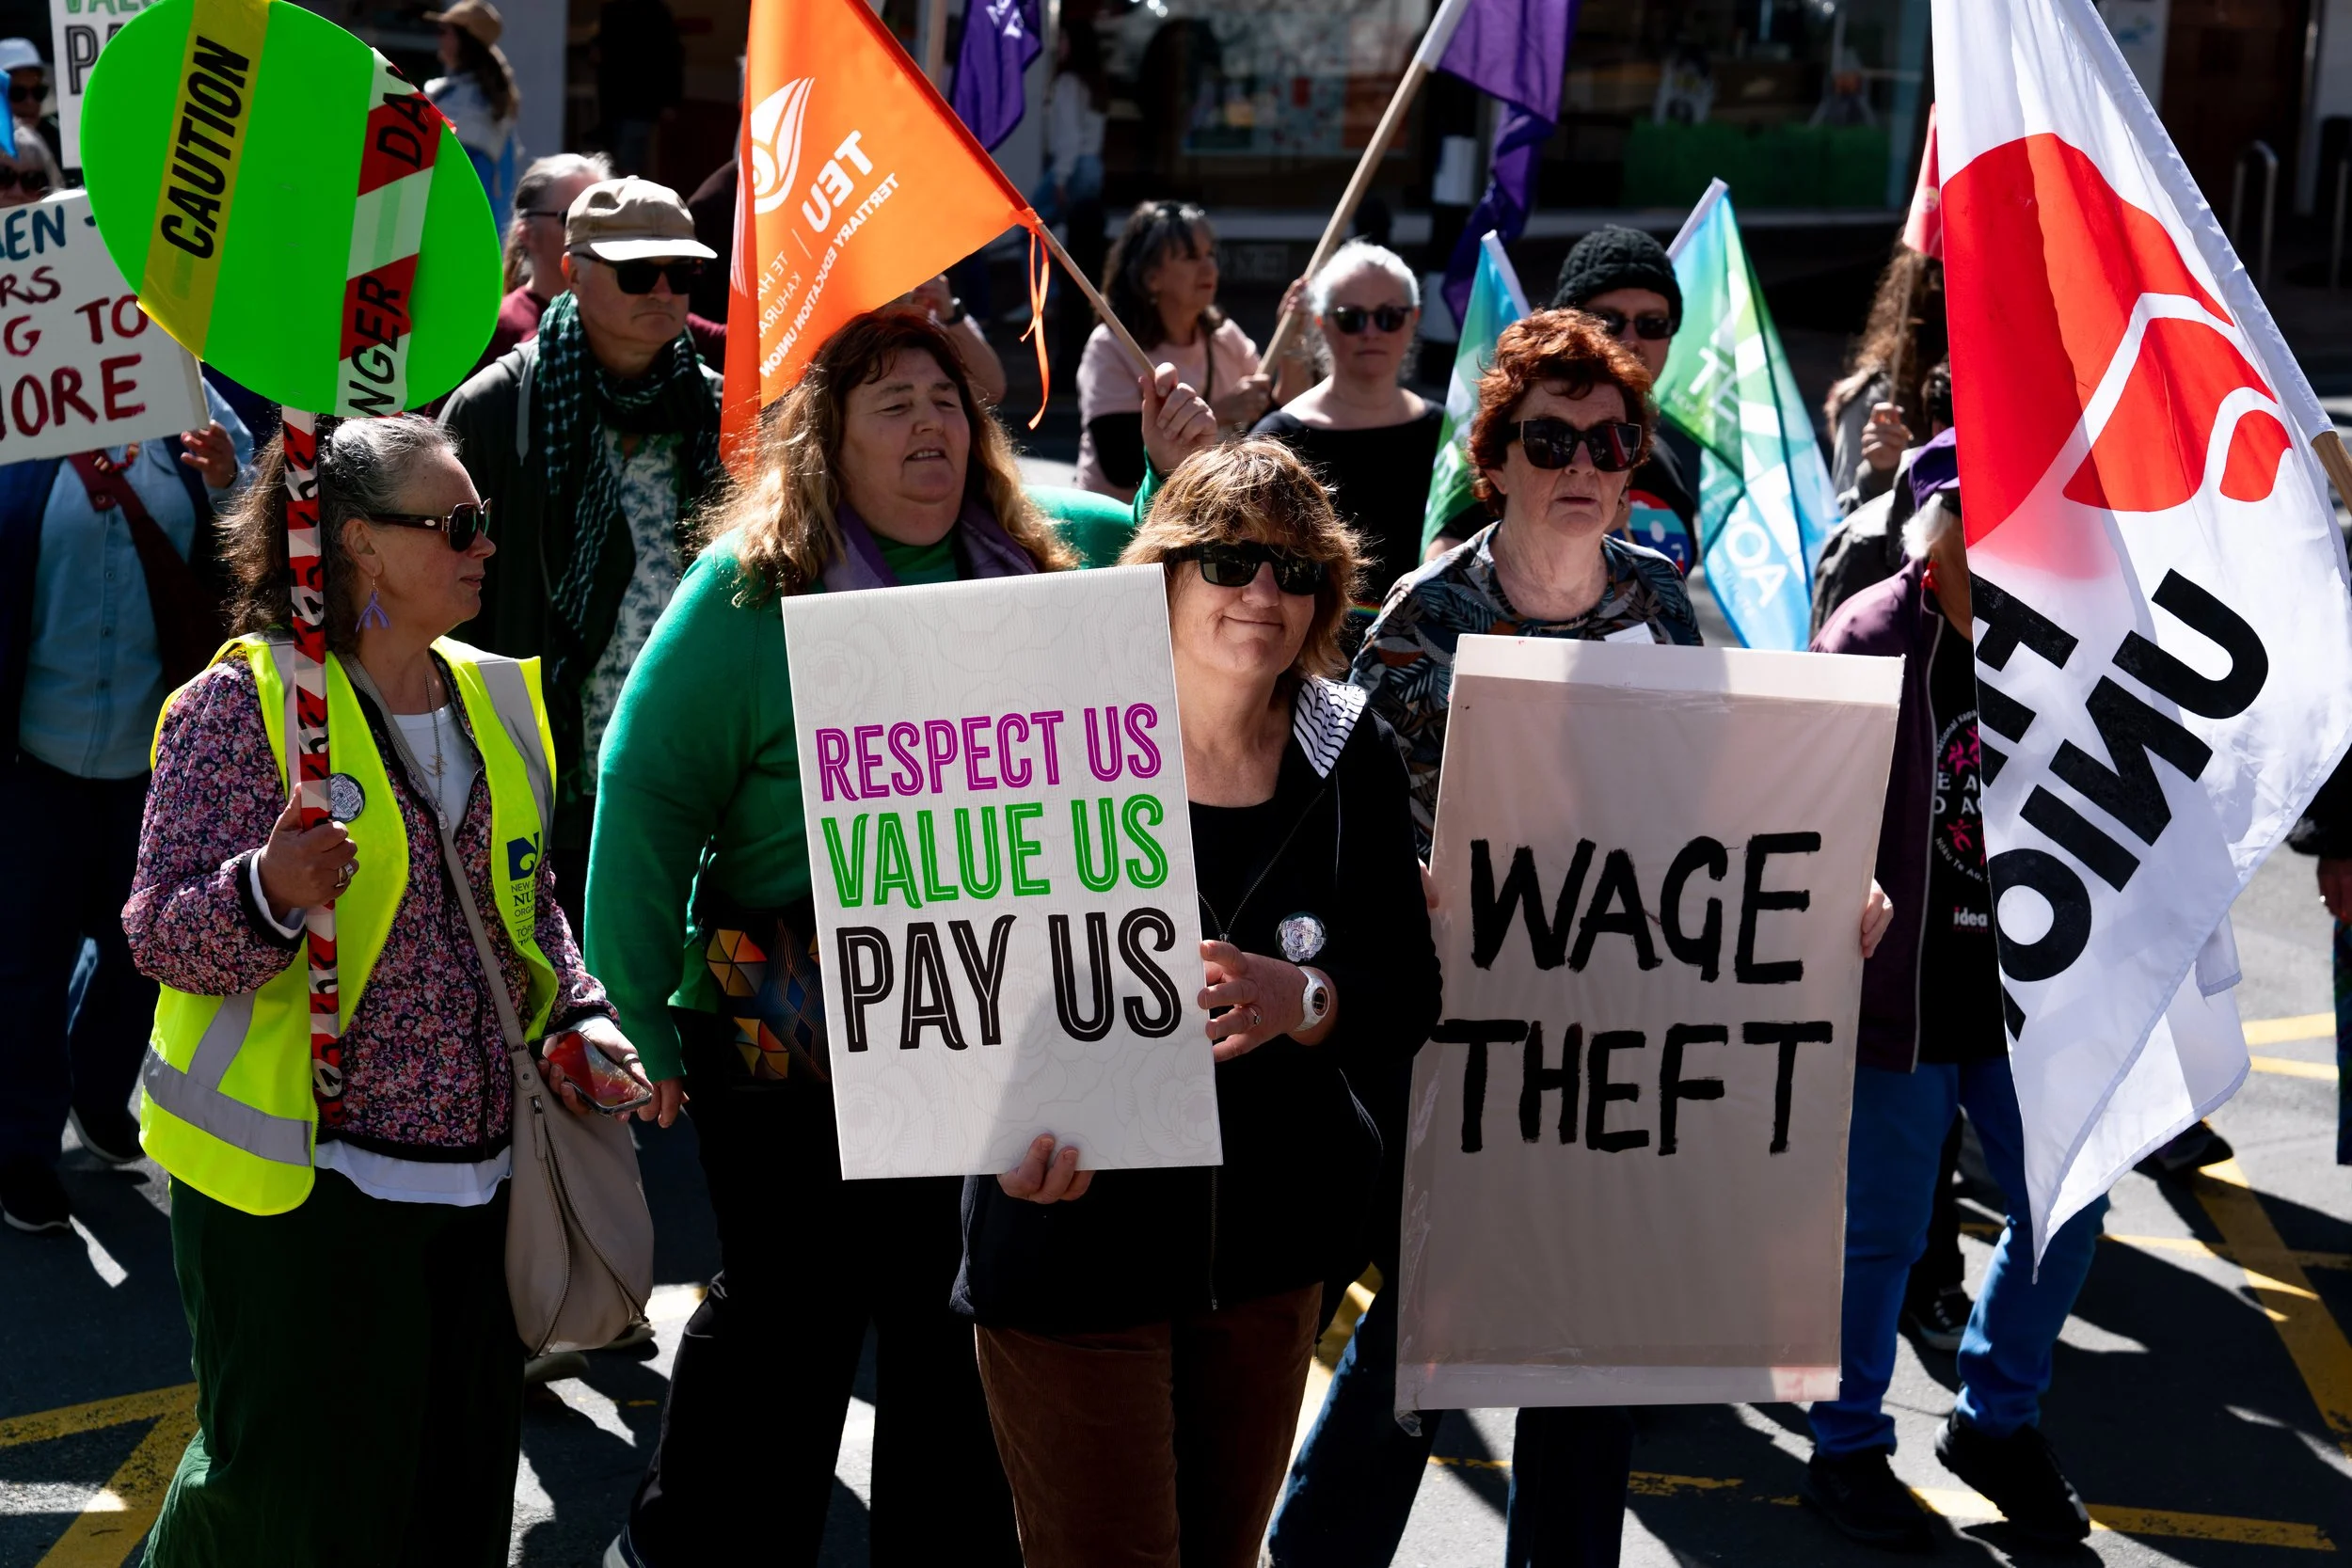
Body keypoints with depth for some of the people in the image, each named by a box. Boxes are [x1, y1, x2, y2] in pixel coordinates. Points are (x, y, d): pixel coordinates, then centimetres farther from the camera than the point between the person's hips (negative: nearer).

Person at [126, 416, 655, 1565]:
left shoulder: (491, 702, 11)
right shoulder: (243, 704, -10)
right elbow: (162, 932, -16)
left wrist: (578, 1019, 4)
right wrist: (270, 895, -36)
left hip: (473, 1175, 7)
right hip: (299, 1183, -6)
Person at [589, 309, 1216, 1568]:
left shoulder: (1033, 551, 5)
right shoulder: (752, 584, -7)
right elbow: (648, 799, -10)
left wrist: (1185, 471, 1)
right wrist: (632, 1023, -12)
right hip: (790, 1028, -4)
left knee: (961, 1320, 12)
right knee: (789, 1313, 7)